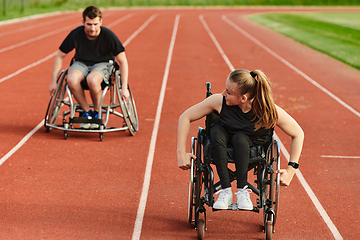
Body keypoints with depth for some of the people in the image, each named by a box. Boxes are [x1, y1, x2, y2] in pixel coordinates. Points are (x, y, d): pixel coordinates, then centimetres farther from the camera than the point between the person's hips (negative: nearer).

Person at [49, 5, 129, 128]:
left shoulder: (108, 35, -19)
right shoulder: (75, 35, -15)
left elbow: (123, 61, -12)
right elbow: (60, 56, -1)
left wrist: (124, 87, -18)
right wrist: (53, 81, -3)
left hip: (103, 64, -2)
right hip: (81, 63, 2)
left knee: (92, 80, -38)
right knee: (72, 80, -34)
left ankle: (97, 112, -11)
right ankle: (86, 112, -12)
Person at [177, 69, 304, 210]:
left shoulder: (270, 112, -32)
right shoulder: (219, 102, -29)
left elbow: (298, 134, -18)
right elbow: (185, 117, -17)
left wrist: (291, 170, -21)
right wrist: (181, 153, -19)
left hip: (252, 145, -1)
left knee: (240, 138, -35)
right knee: (217, 133, -34)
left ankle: (242, 191, -23)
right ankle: (225, 191, -27)